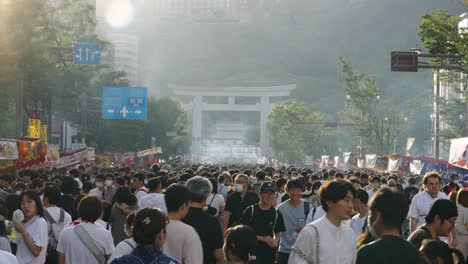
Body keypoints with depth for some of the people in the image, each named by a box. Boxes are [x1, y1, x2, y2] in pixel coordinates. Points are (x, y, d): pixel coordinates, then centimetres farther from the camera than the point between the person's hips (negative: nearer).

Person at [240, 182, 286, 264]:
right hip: (251, 252, -2)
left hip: (269, 254, 2)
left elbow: (277, 234, 13)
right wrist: (263, 238, -14)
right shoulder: (250, 211, -2)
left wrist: (275, 241, -11)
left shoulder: (276, 214, 7)